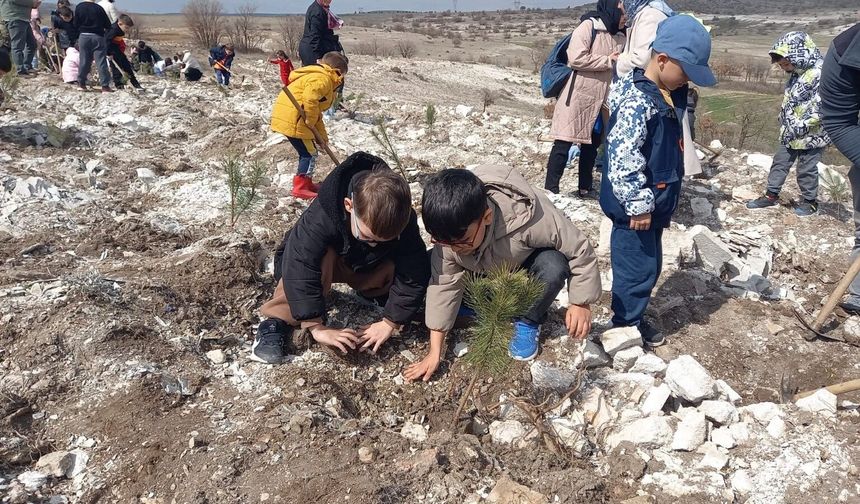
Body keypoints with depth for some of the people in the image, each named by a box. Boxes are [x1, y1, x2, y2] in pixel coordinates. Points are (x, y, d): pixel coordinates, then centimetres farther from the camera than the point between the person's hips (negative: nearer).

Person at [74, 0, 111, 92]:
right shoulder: (98, 8, -8)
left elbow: (76, 24, 4)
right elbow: (108, 25, -4)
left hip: (83, 36, 3)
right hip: (98, 37, -3)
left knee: (84, 60, 11)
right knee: (101, 61, -3)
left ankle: (81, 83, 18)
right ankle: (105, 86, -7)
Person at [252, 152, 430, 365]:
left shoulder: (402, 221, -32)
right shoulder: (320, 218, -41)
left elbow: (414, 273, -27)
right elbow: (300, 273, -44)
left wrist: (390, 322, -28)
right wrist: (317, 327, -43)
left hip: (367, 268, 3)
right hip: (327, 260, -3)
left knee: (412, 266, -26)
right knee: (322, 259, -40)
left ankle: (376, 293, 4)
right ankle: (278, 321, -25)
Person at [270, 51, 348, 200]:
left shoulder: (316, 76, 25)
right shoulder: (323, 79, -11)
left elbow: (317, 113, 27)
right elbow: (309, 99, -29)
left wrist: (322, 135, 25)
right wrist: (311, 122, -16)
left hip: (285, 117, 10)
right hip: (293, 121, -10)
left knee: (307, 152, 20)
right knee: (310, 154, -4)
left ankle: (306, 183, 30)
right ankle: (300, 188, -2)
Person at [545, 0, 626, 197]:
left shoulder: (620, 37, 11)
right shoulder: (588, 26, -10)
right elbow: (576, 58, -21)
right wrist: (608, 61, -13)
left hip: (602, 100, 7)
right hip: (578, 96, -7)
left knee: (592, 144, 14)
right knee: (563, 144, -5)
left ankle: (585, 187, 25)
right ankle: (550, 189, 0)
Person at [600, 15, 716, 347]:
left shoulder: (670, 94, 9)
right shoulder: (636, 101, -23)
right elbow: (622, 157, -28)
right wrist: (638, 204, -24)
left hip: (655, 201, 10)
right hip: (634, 206, -10)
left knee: (651, 266, 19)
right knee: (638, 268, 0)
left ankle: (633, 318, 35)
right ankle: (625, 326, 17)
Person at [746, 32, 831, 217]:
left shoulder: (820, 74, -22)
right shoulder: (797, 72, 5)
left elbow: (819, 109, -25)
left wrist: (798, 128, -22)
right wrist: (784, 123, 12)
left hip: (811, 135, -8)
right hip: (790, 134, 8)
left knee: (806, 169, 6)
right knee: (780, 163, 14)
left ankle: (810, 201, 24)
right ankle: (771, 195, 26)